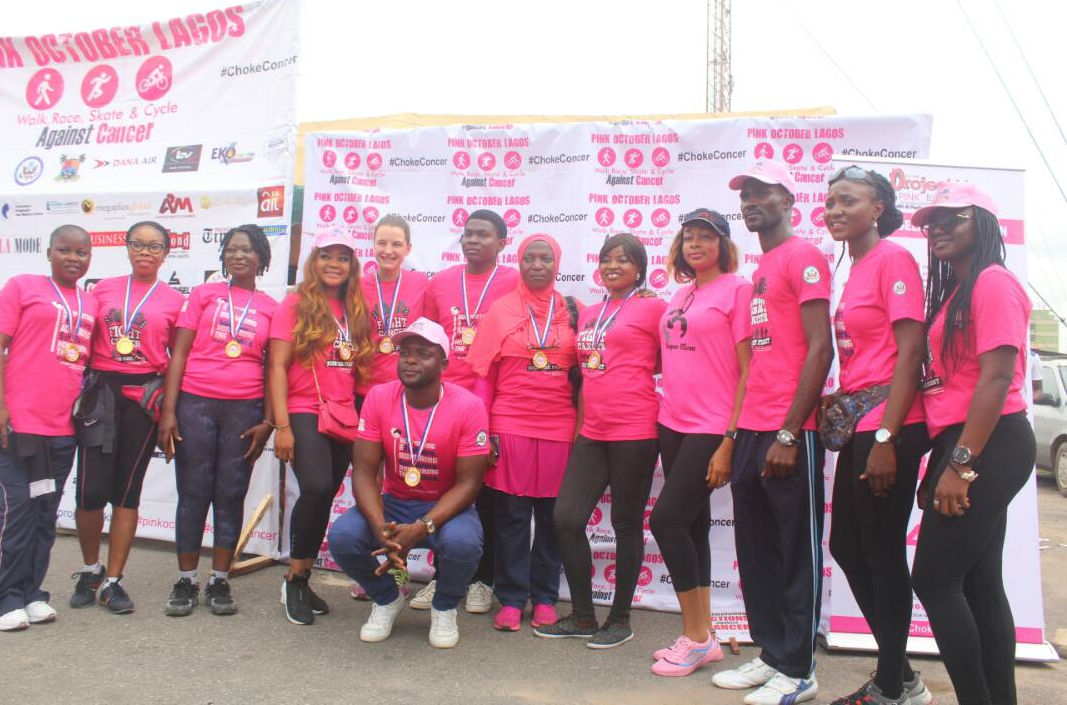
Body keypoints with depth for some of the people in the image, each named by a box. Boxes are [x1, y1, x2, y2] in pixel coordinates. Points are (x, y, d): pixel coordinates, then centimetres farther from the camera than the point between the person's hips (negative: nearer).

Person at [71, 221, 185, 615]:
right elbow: (84, 344, 10)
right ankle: (90, 569, 21)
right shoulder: (102, 290, 9)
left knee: (127, 490, 5)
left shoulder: (175, 301, 4)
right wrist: (78, 390, 1)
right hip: (101, 392, 1)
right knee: (91, 490, -4)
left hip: (145, 397, -1)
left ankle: (113, 581, 15)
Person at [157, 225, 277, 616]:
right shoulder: (203, 294, 8)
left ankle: (219, 583, 15)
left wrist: (267, 421, 1)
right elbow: (179, 353, 3)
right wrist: (168, 410, -4)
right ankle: (185, 582, 14)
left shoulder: (271, 308, 8)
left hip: (245, 408, 0)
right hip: (195, 403, 0)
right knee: (193, 493, 4)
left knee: (231, 495, 5)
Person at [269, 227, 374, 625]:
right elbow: (277, 366, -5)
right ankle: (295, 579, -2)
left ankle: (301, 582, 22)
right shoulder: (296, 305, 0)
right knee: (317, 488, -21)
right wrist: (281, 424, -12)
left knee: (322, 499, 7)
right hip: (304, 414, -5)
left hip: (345, 419, 5)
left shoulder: (357, 312, 13)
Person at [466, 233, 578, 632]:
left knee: (552, 513, 7)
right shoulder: (501, 311, 4)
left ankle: (545, 599, 20)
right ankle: (511, 600, 14)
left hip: (560, 427, 1)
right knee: (512, 513, 3)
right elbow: (484, 376, 4)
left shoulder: (571, 312, 6)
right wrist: (483, 429, -1)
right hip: (511, 426, -1)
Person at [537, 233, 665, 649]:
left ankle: (620, 619, 21)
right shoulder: (588, 314, 17)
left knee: (626, 524, 5)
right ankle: (582, 617, 19)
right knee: (566, 518, 3)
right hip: (592, 431, 6)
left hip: (634, 431, -6)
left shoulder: (653, 308, -3)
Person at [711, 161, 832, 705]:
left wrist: (788, 433, -18)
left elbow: (819, 349, -15)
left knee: (796, 552, 3)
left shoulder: (804, 257, -7)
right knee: (754, 548, 14)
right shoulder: (760, 268, 19)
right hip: (752, 430, 9)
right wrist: (739, 431, 16)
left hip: (789, 433, -9)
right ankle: (770, 653, 28)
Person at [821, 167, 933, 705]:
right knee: (846, 546, 14)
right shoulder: (856, 268, 16)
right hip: (857, 426, 9)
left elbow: (909, 353, -16)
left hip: (888, 427, -9)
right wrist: (839, 399, 8)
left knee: (881, 554, 0)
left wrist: (886, 438, -20)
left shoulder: (893, 258, -10)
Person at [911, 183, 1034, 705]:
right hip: (966, 449, 9)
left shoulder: (993, 282, -10)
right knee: (979, 583, 12)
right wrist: (941, 462, 14)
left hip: (989, 447, -9)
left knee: (933, 579, -7)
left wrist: (960, 465, -21)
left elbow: (997, 377, -18)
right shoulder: (953, 291, 18)